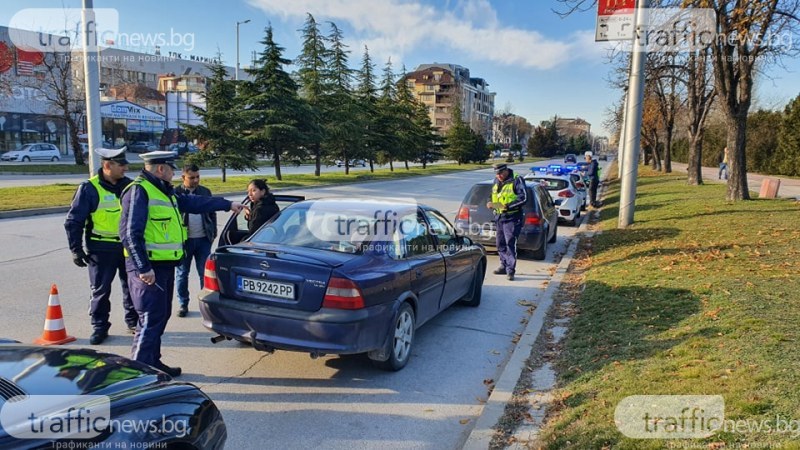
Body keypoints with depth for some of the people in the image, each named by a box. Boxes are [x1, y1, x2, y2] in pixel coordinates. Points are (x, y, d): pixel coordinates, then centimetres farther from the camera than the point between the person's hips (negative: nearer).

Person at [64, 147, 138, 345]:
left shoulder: (128, 185, 3)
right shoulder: (89, 188, -11)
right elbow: (73, 221, -7)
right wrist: (76, 249, -8)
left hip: (128, 246, 4)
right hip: (101, 249, -4)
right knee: (100, 290, 6)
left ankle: (134, 321, 27)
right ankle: (99, 327, 18)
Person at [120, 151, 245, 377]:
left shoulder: (163, 192, 18)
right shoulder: (139, 191, -14)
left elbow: (194, 202, 26)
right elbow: (130, 233, -20)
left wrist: (227, 204, 27)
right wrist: (143, 268, -23)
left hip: (164, 266, 10)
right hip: (148, 268, -10)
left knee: (161, 316, 17)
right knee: (150, 320, -8)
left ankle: (153, 362, 29)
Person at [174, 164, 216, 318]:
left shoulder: (205, 192, 8)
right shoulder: (176, 193, -4)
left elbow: (212, 213, 14)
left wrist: (212, 233, 7)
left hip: (203, 240, 2)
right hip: (183, 240, -2)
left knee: (205, 272, 6)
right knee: (182, 273, 9)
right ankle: (183, 304, 21)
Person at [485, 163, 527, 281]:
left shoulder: (516, 180, -9)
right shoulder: (496, 181, 14)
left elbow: (523, 197, -14)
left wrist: (508, 206, -22)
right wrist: (491, 204, 4)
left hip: (512, 218, -8)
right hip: (499, 217, 8)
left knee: (510, 243, -11)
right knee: (501, 244, 14)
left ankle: (510, 270, -8)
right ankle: (504, 266, 27)